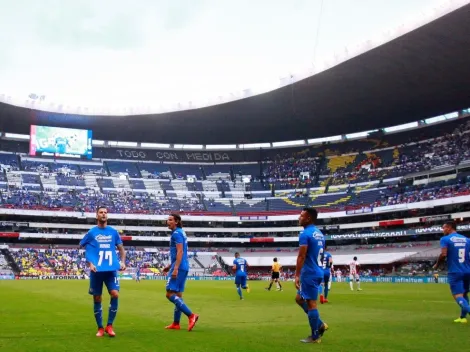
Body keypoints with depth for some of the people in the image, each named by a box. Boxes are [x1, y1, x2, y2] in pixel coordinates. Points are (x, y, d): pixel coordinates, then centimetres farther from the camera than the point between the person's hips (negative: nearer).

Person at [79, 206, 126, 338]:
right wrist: (90, 264, -7)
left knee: (115, 294, -14)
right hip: (97, 271, -1)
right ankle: (100, 328, 17)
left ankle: (109, 326, 0)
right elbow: (84, 249, 8)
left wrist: (123, 262, -2)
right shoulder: (91, 232, 4)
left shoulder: (113, 231, 9)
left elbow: (121, 249, 15)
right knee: (97, 298, 4)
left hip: (111, 269, 1)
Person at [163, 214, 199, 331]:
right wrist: (170, 266, 27)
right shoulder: (180, 233, 19)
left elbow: (180, 252, -20)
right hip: (183, 267, 10)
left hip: (179, 267, -10)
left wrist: (175, 268, -25)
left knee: (170, 294, -11)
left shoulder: (176, 233, -10)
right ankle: (176, 323, 15)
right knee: (177, 295, 11)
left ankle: (191, 315, -17)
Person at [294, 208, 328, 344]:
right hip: (317, 272, 9)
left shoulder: (305, 234, -14)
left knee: (311, 303, -1)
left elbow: (301, 256, -19)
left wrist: (297, 275, -17)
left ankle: (315, 336, 7)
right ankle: (320, 324, 18)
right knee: (299, 298, 19)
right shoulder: (319, 234, 14)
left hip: (309, 274, -9)